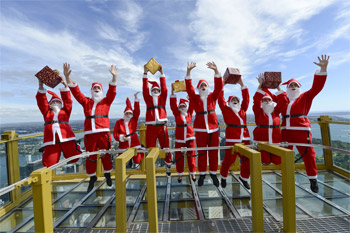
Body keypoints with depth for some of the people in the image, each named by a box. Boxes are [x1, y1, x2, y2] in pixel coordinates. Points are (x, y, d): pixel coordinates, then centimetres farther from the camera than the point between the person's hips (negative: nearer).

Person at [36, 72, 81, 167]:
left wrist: (65, 85, 0)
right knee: (49, 164, -2)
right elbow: (41, 101, 12)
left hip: (66, 138, -1)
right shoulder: (47, 113, 22)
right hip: (51, 141, 1)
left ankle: (76, 147, 30)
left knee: (73, 158, -4)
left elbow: (67, 100, 9)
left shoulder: (65, 111, 19)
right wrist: (41, 86, 2)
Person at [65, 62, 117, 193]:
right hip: (89, 133, 2)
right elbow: (75, 91, 7)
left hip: (104, 132, -1)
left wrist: (114, 76, -16)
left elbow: (112, 91, -3)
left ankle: (107, 174, 26)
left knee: (106, 155, 6)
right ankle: (92, 178, 24)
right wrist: (67, 76, -4)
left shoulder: (106, 101, 11)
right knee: (90, 157, 7)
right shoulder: (86, 102, 15)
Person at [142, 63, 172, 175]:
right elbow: (145, 89, 4)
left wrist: (161, 72, -1)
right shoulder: (148, 99, 15)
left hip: (162, 126, 0)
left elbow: (164, 87, 4)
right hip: (150, 127, 0)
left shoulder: (162, 98, 15)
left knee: (166, 148, 4)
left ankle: (168, 166, 18)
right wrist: (145, 73, -2)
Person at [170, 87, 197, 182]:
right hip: (179, 139, -1)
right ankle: (180, 174, 22)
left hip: (190, 137, 1)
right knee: (179, 157, 6)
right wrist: (173, 92, -14)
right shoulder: (176, 114, 1)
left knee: (191, 156, 8)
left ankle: (192, 173, 24)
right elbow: (173, 104, -7)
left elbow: (192, 103, -3)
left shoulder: (190, 113, 5)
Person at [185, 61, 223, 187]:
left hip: (213, 127, 1)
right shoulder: (195, 98, 5)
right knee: (201, 152, 7)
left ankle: (213, 173, 24)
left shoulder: (212, 96, 7)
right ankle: (202, 174, 22)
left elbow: (219, 86, -7)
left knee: (213, 152, 8)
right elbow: (189, 87, -7)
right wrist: (188, 71, -19)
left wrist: (216, 70, -20)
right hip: (200, 129, -1)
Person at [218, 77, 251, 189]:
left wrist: (242, 84, 11)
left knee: (246, 159, 7)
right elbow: (220, 99, 0)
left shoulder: (243, 109, 18)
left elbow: (246, 98, 14)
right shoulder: (226, 109, 8)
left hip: (245, 138, 5)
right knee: (229, 159, 0)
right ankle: (223, 177, 24)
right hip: (232, 138, -4)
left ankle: (244, 178, 30)